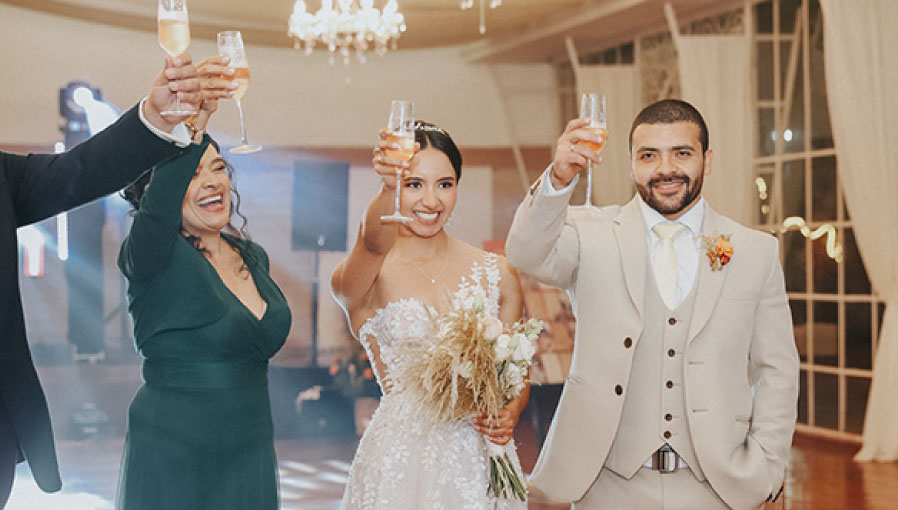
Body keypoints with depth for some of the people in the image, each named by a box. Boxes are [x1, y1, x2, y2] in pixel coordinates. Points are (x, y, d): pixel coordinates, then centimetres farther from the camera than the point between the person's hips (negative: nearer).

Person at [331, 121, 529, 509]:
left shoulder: (496, 274, 4)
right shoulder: (358, 277, -7)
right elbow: (374, 243, -31)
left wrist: (511, 412, -9)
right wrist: (388, 189, -50)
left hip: (480, 461, 4)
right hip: (401, 459, -3)